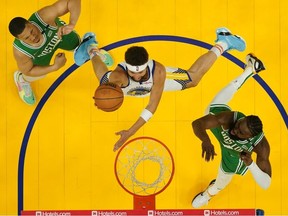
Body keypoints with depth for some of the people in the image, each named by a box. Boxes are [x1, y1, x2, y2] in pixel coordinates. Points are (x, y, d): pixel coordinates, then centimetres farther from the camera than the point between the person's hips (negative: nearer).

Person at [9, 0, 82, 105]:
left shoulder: (44, 17, -51)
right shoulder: (20, 52, -43)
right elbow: (28, 71, -21)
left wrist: (71, 24, -69)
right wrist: (55, 67, -31)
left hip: (61, 33, 1)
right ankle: (21, 79, 50)